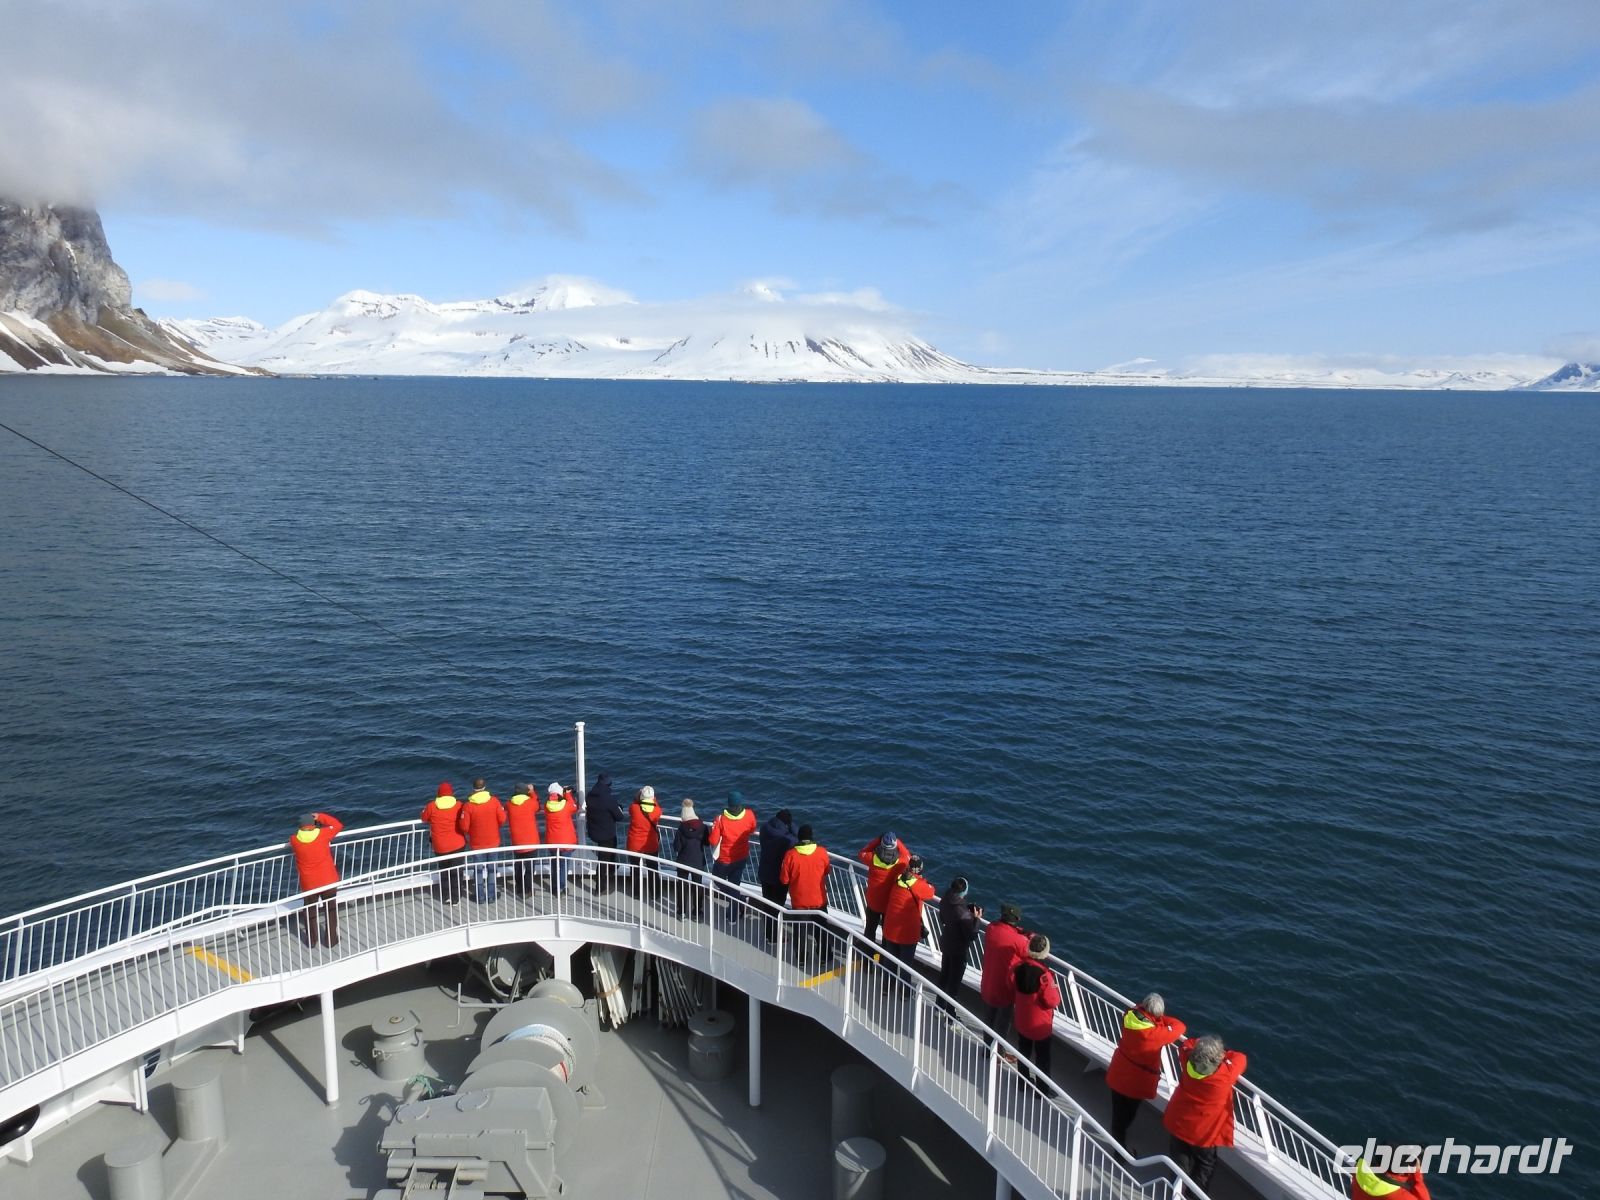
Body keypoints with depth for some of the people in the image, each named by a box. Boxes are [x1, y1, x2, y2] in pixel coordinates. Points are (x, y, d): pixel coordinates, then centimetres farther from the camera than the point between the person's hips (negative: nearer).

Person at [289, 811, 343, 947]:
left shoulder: (294, 839, -11)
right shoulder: (322, 834, -15)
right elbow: (338, 825, 1)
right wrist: (320, 817, 3)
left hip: (308, 883, 1)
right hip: (328, 880, -1)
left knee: (310, 911, 20)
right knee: (331, 910, 15)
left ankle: (311, 940, 28)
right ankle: (331, 939, 21)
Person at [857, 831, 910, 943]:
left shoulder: (872, 858, -24)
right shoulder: (901, 863, -23)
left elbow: (862, 853, -1)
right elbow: (909, 857, 1)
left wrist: (877, 840, -6)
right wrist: (898, 842, -4)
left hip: (873, 903, 1)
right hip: (891, 905, -1)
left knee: (870, 930, 23)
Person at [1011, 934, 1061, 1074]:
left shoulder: (1018, 968, -15)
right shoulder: (1045, 975, -31)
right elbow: (1053, 1001, -23)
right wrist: (1055, 988, -6)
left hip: (1022, 1021, 5)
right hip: (1041, 1025, -5)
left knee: (1023, 1053, 26)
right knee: (1042, 1057, 17)